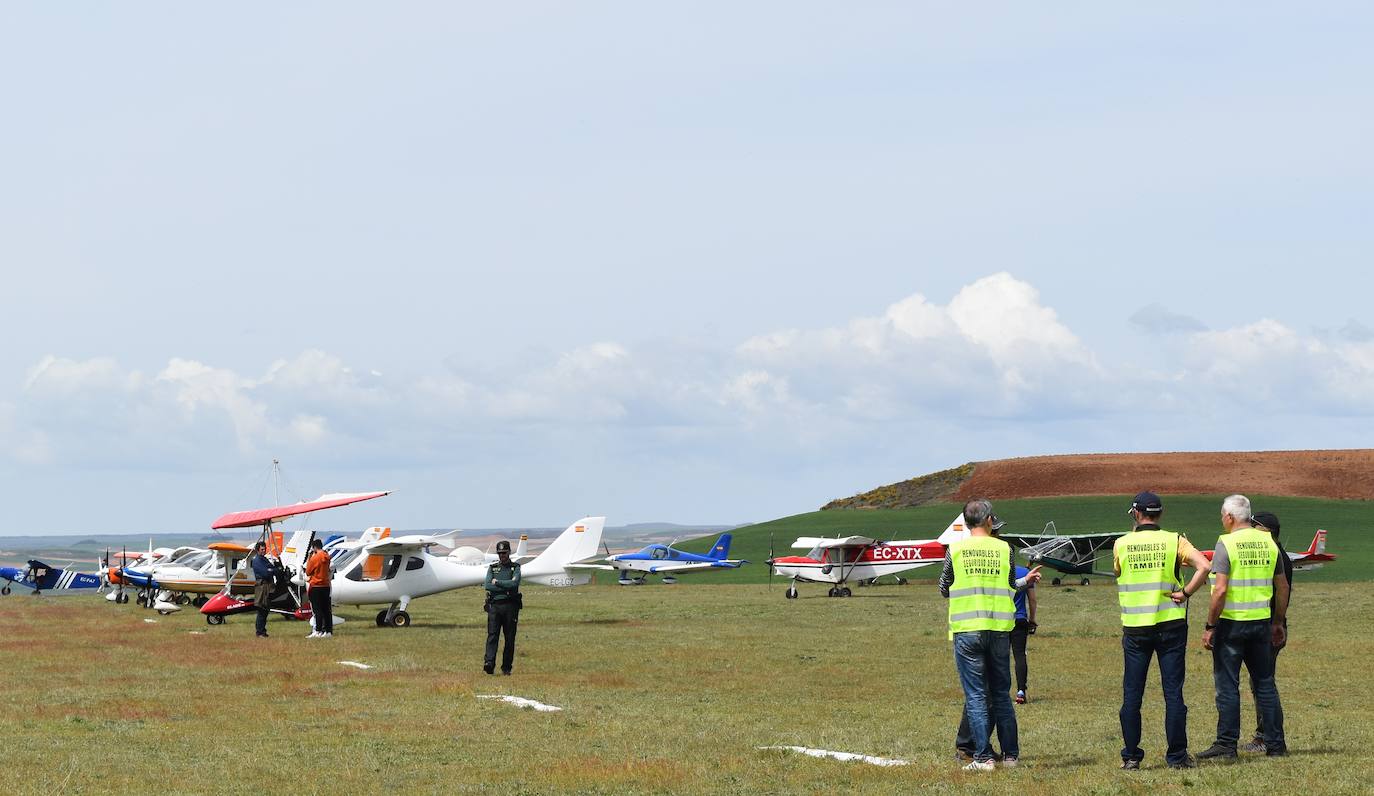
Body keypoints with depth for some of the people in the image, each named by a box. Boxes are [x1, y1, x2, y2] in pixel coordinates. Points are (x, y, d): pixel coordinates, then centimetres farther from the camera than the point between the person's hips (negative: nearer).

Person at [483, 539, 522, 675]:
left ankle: (506, 667, 8)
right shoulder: (492, 568, 13)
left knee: (510, 638, 2)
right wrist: (506, 587, -9)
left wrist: (497, 582, -6)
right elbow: (487, 586, -3)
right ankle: (489, 664, -26)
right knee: (492, 635, -13)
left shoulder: (515, 568, 8)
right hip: (494, 605, 0)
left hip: (510, 607, 0)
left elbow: (514, 583, -12)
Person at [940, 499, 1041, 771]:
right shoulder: (1004, 549, 1)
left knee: (976, 695, 1)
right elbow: (1010, 588, 6)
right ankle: (1010, 754, 15)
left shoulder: (955, 550, -1)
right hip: (999, 628, 2)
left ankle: (983, 757, -4)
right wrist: (1026, 581, 28)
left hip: (967, 629, -2)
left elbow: (944, 590, 7)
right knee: (1001, 694, 13)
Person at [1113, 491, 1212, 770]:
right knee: (1173, 692, 4)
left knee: (1132, 695, 7)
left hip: (1135, 629, 0)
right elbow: (1204, 566, -16)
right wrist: (1186, 593, -6)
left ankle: (1130, 756, 8)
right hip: (1170, 624, 0)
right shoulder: (1174, 541, -3)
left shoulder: (1121, 544, -1)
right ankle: (1177, 755, 5)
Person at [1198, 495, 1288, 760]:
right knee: (1265, 683, 12)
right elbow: (1282, 587, 11)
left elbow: (1220, 590, -17)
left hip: (1231, 622, -5)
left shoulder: (1226, 544, -11)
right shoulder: (1268, 543, 7)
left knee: (1227, 685, 1)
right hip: (1261, 621, 5)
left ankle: (1226, 744, 2)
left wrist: (1209, 626, -11)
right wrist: (1278, 623, 21)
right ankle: (1275, 744, 13)